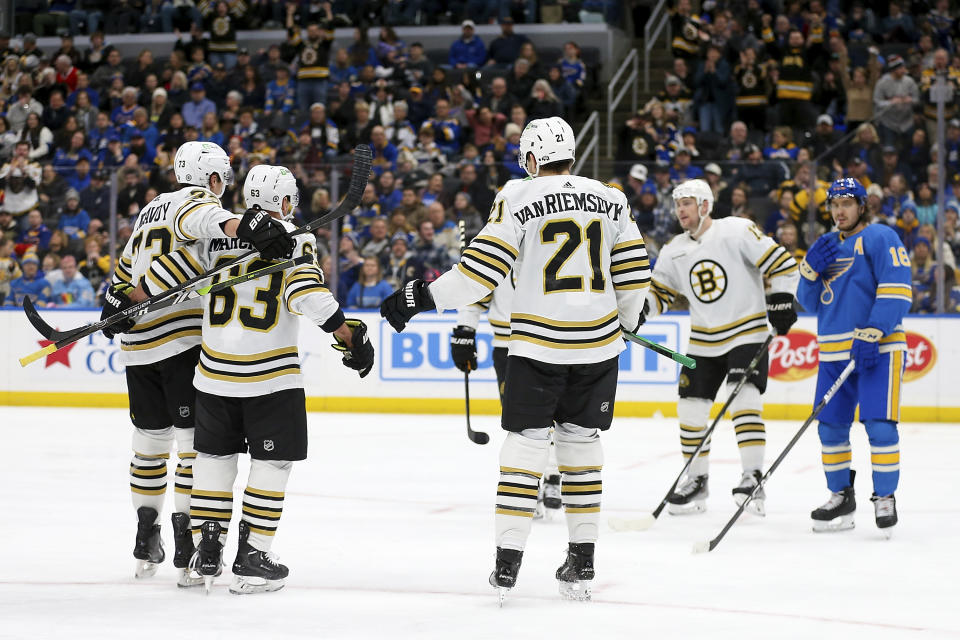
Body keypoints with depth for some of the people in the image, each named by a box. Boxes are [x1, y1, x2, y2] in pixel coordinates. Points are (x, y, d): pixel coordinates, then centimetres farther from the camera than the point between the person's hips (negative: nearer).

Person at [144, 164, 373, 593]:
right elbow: (308, 294, -19)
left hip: (215, 372, 4)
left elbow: (165, 274, 4)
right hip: (271, 375, -4)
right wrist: (349, 335, -14)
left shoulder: (217, 235, 6)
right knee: (272, 461, 5)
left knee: (215, 455, 16)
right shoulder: (294, 239, -6)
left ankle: (206, 552, 15)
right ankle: (251, 558, 2)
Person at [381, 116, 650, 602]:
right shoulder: (610, 199, 6)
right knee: (581, 442, 13)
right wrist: (628, 318, 28)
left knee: (525, 443, 3)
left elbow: (483, 268, -10)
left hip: (538, 344, -3)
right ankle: (581, 562, 14)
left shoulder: (518, 198, -5)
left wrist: (421, 297, -3)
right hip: (598, 343, 3)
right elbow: (632, 271, 10)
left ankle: (507, 561, -1)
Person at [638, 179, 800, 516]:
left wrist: (781, 299, -19)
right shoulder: (674, 251, 7)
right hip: (703, 341, 6)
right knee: (691, 408, 4)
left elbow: (781, 262, -13)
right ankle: (696, 481, 19)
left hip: (746, 332, -6)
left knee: (743, 399, -21)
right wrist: (639, 308, -7)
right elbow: (659, 293, 13)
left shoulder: (737, 231, -12)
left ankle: (752, 478, -18)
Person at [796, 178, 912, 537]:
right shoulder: (826, 246, 18)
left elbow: (896, 291, -15)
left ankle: (885, 498, -1)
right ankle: (841, 498, 20)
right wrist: (810, 269, -2)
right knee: (830, 426, 6)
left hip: (878, 348, -7)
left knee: (879, 424, -12)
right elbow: (811, 303, 17)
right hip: (834, 352, 7)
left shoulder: (879, 238, -4)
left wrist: (872, 334, -23)